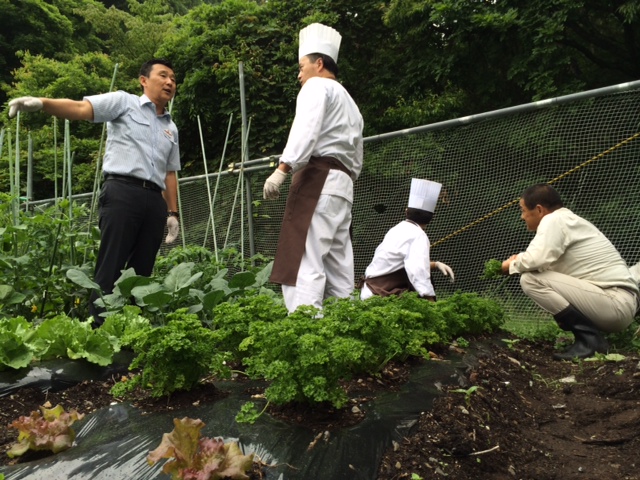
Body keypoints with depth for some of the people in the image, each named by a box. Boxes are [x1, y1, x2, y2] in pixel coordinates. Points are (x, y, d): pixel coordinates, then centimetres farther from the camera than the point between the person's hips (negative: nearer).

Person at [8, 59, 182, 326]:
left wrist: (173, 212, 15)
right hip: (122, 192, -5)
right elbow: (80, 109, -8)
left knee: (141, 271, 5)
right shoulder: (124, 101, 7)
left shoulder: (171, 128, 23)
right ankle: (98, 329, -4)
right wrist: (41, 103, -26)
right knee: (110, 268, -8)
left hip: (155, 200, 6)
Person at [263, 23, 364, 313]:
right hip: (342, 184, 9)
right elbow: (356, 159, 27)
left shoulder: (317, 86, 4)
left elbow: (306, 129, -16)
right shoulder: (350, 104, 32)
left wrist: (282, 169, -24)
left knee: (304, 262, -17)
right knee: (337, 266, 6)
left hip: (318, 178, -9)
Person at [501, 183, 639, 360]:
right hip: (617, 303, 10)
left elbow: (537, 259, -25)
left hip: (616, 303, -10)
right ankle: (591, 335, 13)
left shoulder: (554, 220, -10)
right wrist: (520, 259, 7)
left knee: (531, 279, -16)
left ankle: (589, 338, -11)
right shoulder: (567, 220, 18)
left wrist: (511, 264, -6)